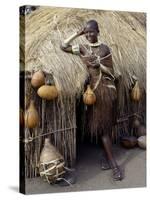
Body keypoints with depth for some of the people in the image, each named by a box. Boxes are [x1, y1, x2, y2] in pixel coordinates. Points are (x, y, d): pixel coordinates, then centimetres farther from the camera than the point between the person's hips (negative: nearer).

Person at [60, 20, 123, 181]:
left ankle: (108, 158, 14)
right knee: (100, 126, 2)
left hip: (106, 89, -3)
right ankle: (114, 165, 10)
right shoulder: (82, 48, 8)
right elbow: (63, 46, 2)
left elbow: (111, 72, -1)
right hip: (93, 90, 3)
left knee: (104, 126, -1)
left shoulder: (105, 49, -1)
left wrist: (99, 65, -17)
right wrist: (77, 34, 0)